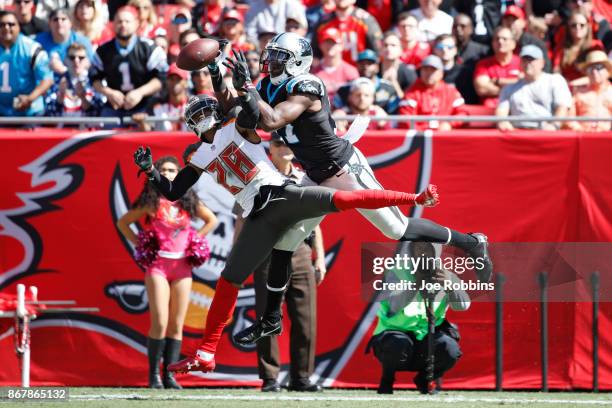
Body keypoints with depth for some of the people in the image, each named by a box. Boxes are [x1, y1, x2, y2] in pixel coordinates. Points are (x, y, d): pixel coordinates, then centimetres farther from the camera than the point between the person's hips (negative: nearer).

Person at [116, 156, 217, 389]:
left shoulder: (189, 202, 6)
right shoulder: (152, 203, -1)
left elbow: (212, 220, 21)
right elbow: (123, 223, 7)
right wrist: (139, 244, -2)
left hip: (182, 265, 4)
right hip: (158, 265, -4)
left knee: (176, 326, 2)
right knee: (160, 323, -12)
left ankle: (169, 375, 6)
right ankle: (154, 375, -5)